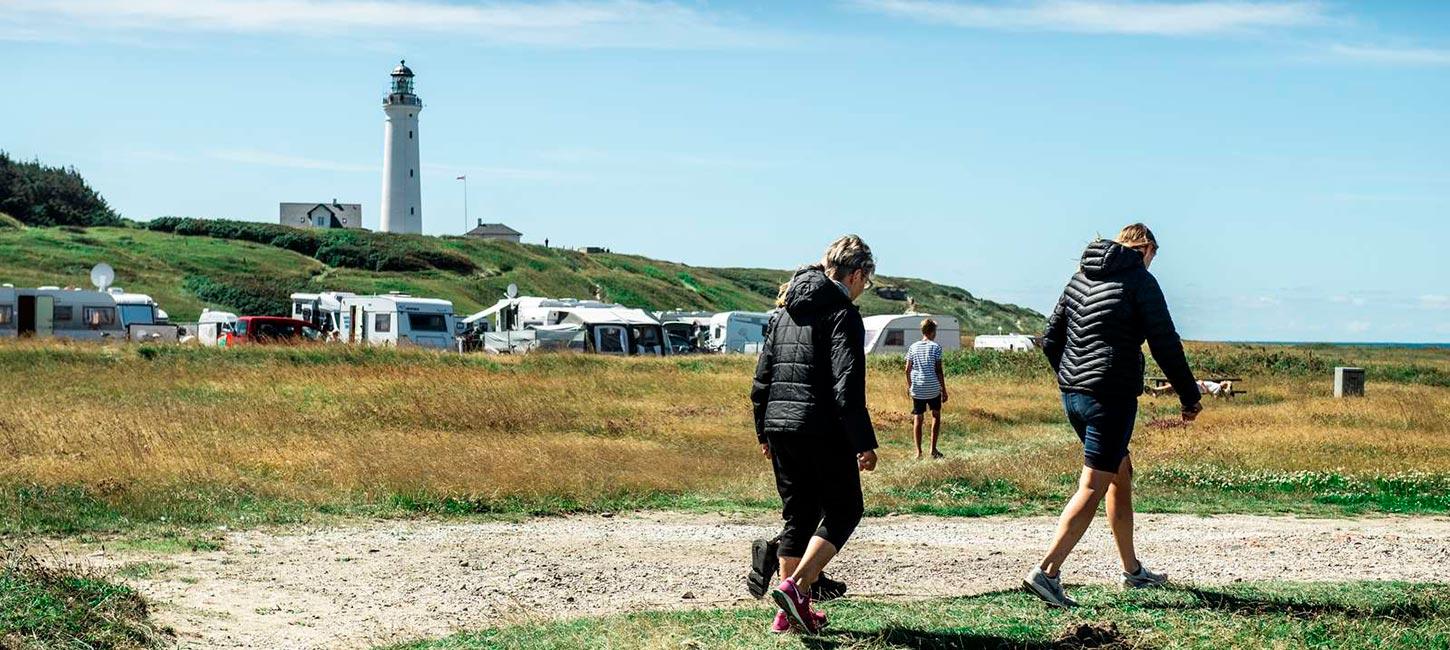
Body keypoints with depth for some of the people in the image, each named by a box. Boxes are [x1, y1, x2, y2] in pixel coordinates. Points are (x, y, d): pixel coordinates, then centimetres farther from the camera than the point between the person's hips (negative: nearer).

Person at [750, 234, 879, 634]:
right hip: (823, 431, -7)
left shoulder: (784, 311, 14)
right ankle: (795, 587, -10)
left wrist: (764, 432, 23)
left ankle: (790, 612, 14)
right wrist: (864, 443, -13)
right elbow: (848, 387, -16)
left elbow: (762, 377, 16)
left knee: (798, 515, 14)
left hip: (780, 426, 7)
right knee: (843, 510, 6)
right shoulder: (842, 312, -9)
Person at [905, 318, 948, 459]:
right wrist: (944, 390, -4)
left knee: (918, 419, 6)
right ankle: (933, 450, 11)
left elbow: (908, 370, 6)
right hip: (933, 388, -3)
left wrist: (909, 386, 20)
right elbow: (938, 370, -9)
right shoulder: (935, 347, -6)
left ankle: (918, 452, 3)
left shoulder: (913, 347, 5)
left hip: (917, 389, 3)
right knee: (936, 415, 15)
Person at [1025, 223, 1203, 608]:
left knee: (1122, 474, 21)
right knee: (1093, 487, -8)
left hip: (1072, 394, 8)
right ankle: (1047, 571, -18)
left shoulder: (1080, 279, 15)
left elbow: (1050, 341, 17)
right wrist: (1189, 396, 2)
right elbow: (1165, 346, -7)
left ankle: (1132, 570, 28)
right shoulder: (1140, 281, -5)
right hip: (1112, 397, -8)